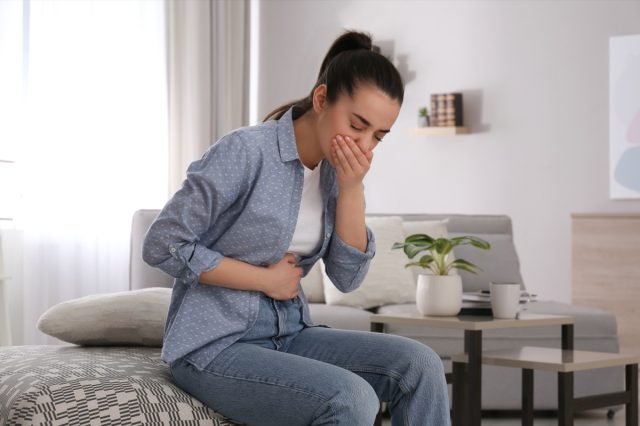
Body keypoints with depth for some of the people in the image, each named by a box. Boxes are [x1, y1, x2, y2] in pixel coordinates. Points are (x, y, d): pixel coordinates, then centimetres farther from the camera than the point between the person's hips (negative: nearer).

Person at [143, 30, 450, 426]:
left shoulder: (336, 169, 5)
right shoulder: (246, 151, -16)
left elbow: (348, 277, 2)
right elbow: (162, 244, -16)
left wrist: (351, 188, -11)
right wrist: (266, 279, -13)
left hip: (288, 334, 7)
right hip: (213, 347, -7)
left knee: (420, 364, -14)